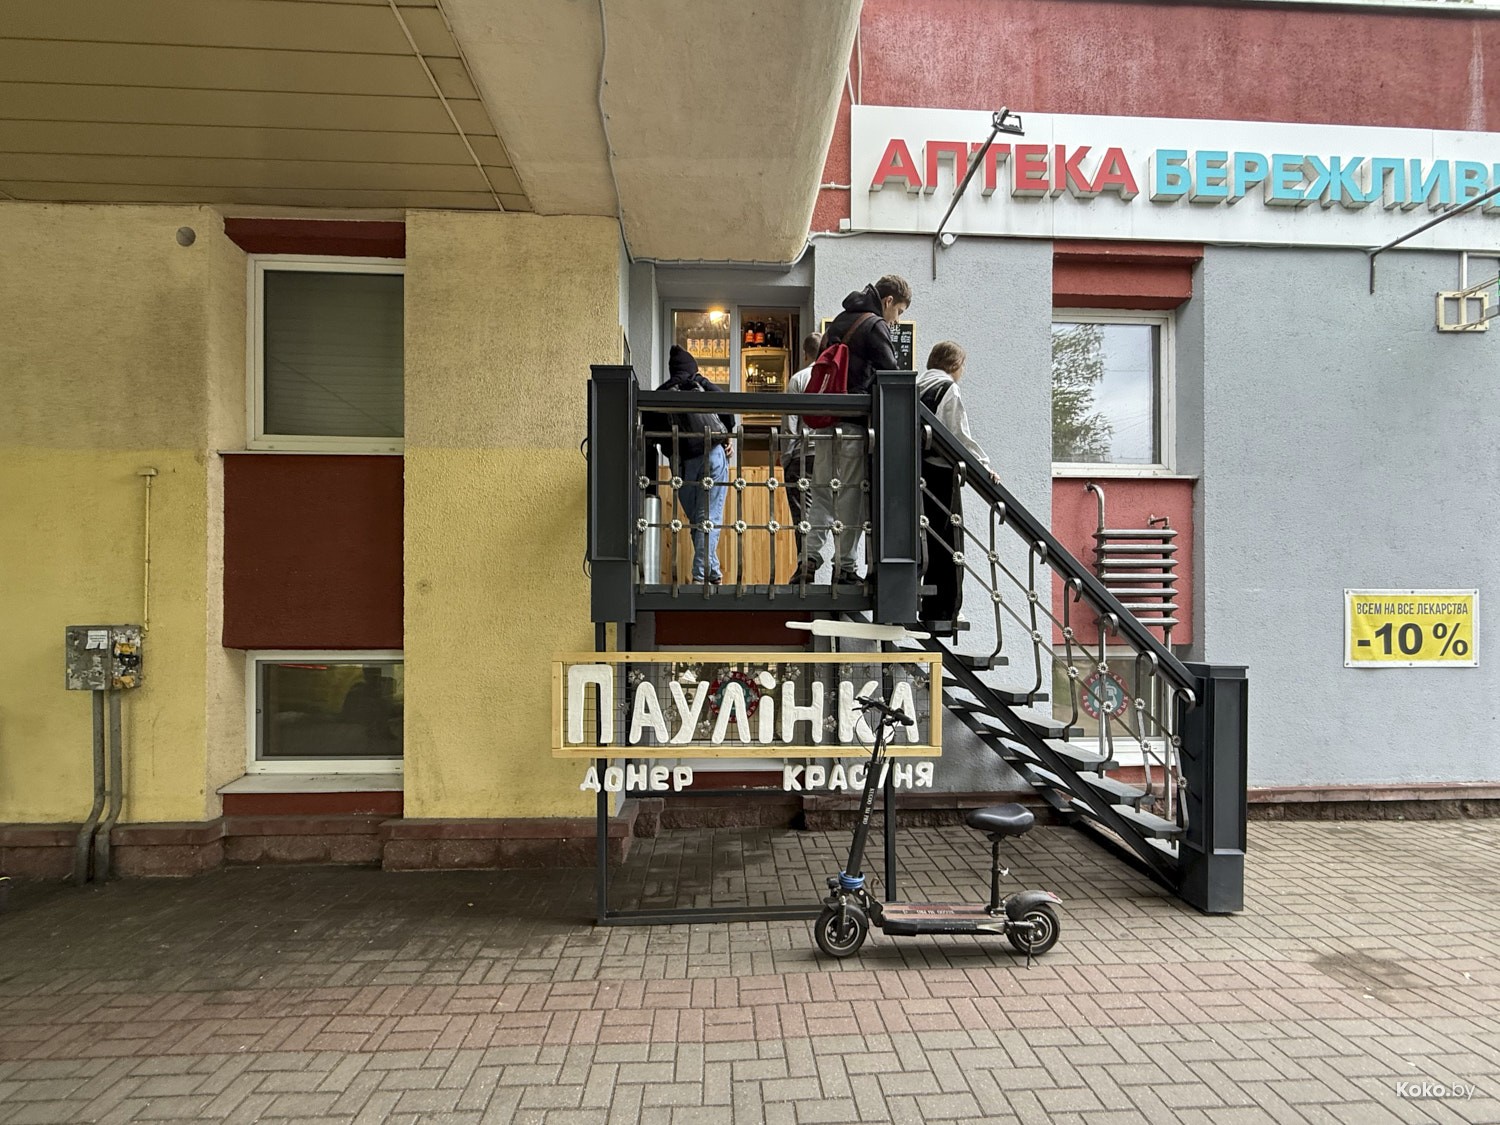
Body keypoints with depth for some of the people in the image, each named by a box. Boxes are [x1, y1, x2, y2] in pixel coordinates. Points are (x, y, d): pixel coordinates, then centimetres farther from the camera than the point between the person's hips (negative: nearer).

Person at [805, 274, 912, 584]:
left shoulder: (838, 321, 22)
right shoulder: (875, 325, -4)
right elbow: (891, 375, -9)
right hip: (854, 421, -8)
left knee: (822, 490, 10)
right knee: (852, 495, -2)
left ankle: (810, 558, 4)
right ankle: (844, 568, 2)